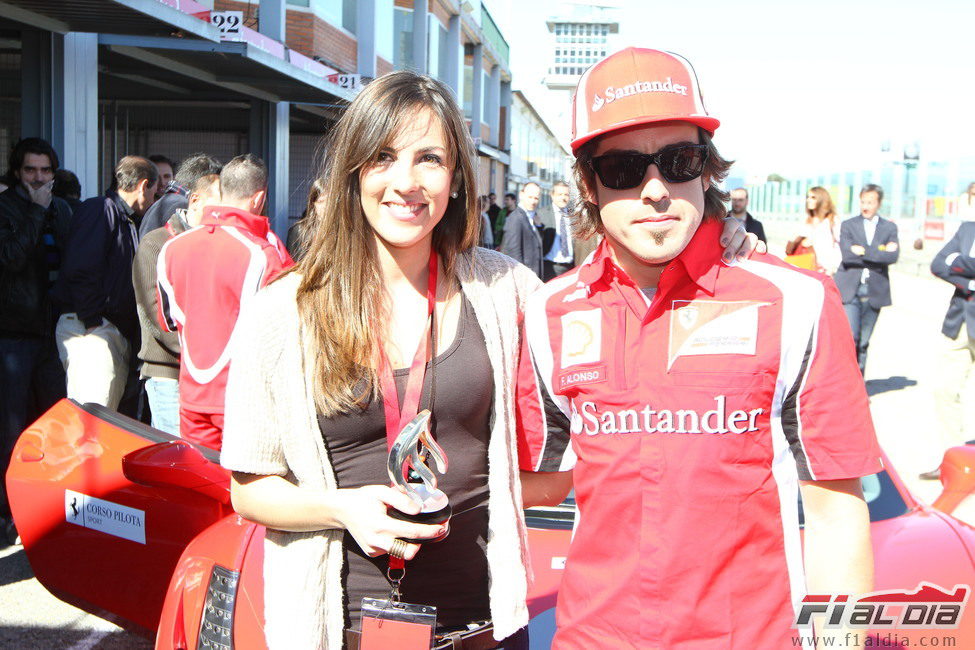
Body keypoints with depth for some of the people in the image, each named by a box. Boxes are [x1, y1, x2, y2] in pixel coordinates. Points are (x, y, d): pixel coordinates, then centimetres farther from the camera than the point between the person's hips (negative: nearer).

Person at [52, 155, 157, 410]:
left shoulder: (127, 221, 24)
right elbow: (80, 269, -16)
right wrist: (92, 321, -17)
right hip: (89, 331, -9)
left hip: (119, 333, 9)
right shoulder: (99, 209, -5)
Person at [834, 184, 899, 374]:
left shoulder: (889, 228, 11)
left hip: (875, 292, 2)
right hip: (850, 291, -2)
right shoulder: (848, 225, 7)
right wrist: (879, 252, -10)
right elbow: (847, 255, -9)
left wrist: (864, 252, -10)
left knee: (863, 342, 6)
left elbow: (893, 256, -6)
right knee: (850, 337, -14)